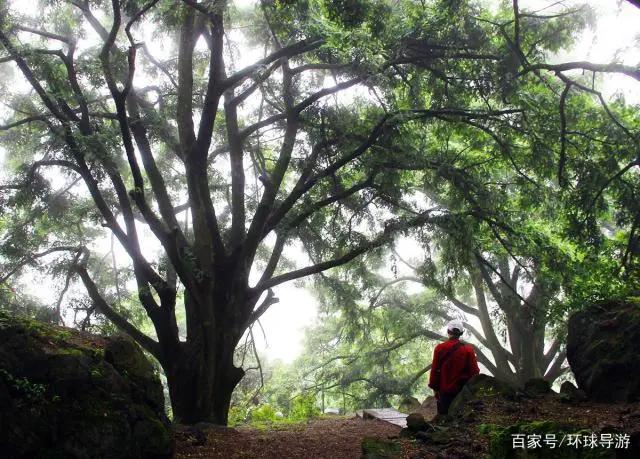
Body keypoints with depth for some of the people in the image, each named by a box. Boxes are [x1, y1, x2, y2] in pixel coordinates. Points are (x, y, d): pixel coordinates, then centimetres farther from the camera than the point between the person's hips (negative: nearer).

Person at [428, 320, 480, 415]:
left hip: (444, 390, 0)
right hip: (463, 391, 0)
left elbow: (434, 370, -3)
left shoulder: (439, 348, -7)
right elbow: (474, 372, -6)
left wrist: (434, 387, 7)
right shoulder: (468, 350, -8)